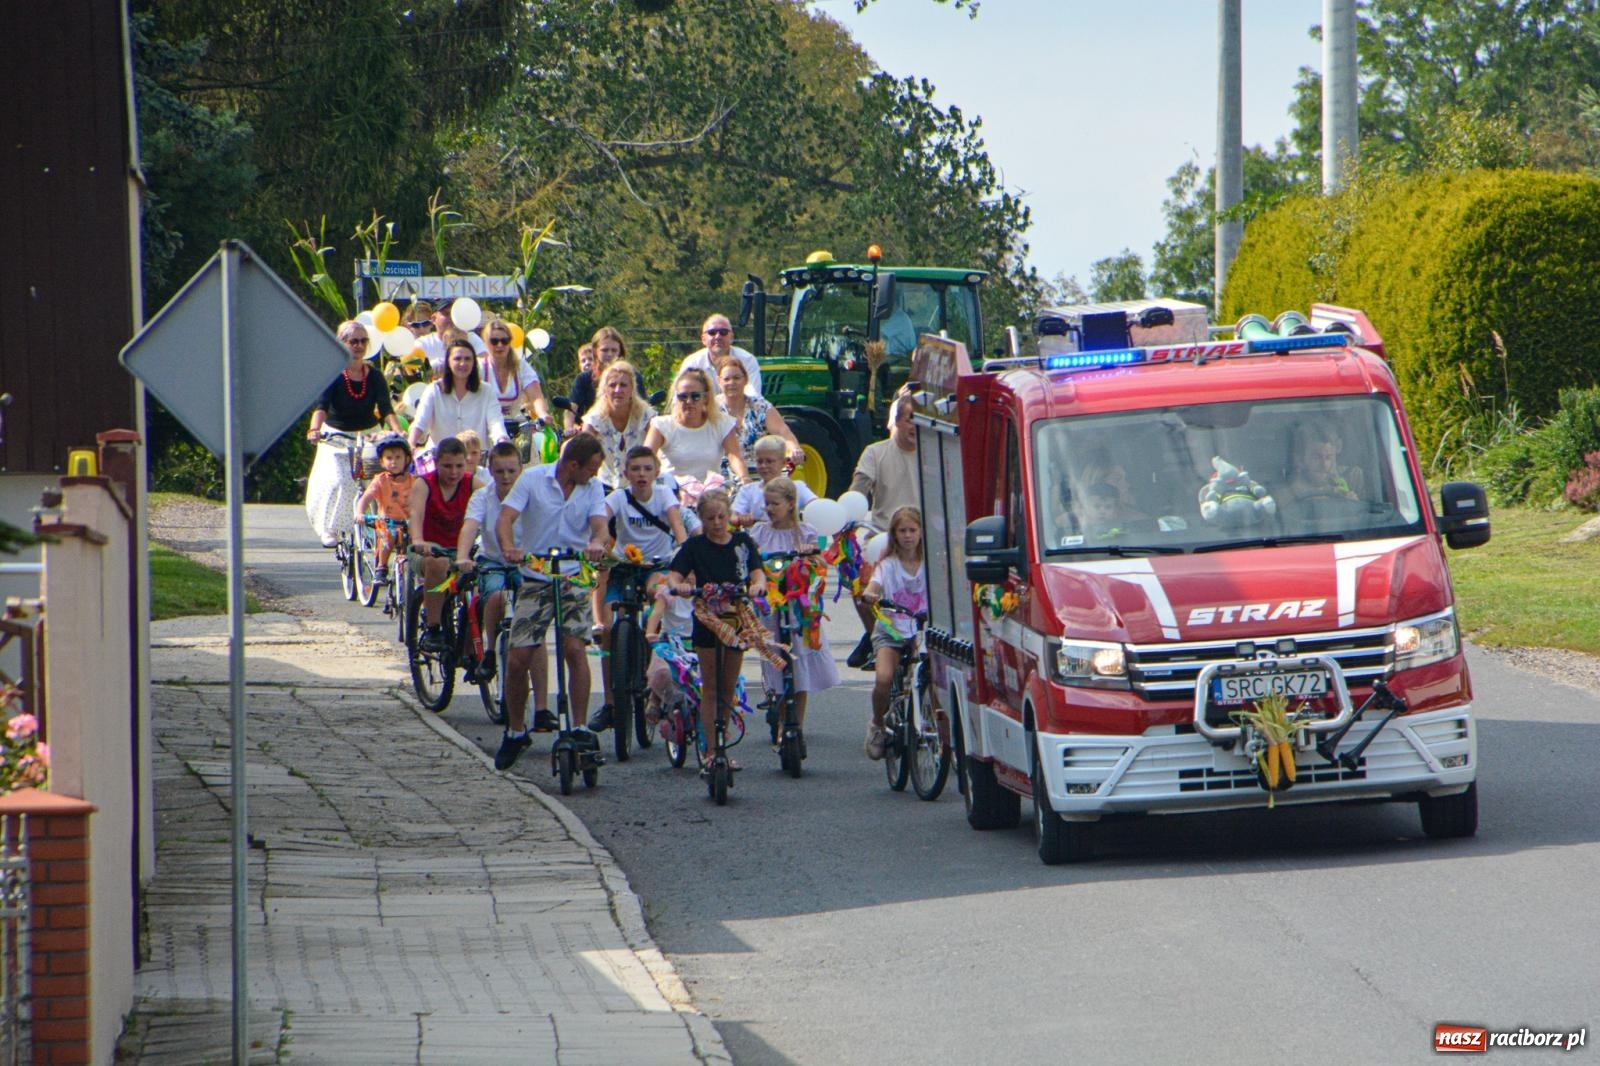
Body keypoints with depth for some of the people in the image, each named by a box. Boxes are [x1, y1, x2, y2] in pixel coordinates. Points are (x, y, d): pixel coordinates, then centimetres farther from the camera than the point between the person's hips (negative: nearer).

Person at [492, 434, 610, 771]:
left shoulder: (592, 488, 3)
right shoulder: (533, 479, -4)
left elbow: (599, 523, -11)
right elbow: (505, 518, -12)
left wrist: (597, 542, -35)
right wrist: (509, 548, -34)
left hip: (575, 579, 1)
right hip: (536, 578, -1)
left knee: (575, 646, -19)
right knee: (519, 658, -4)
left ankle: (580, 727, -10)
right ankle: (515, 732, 15)